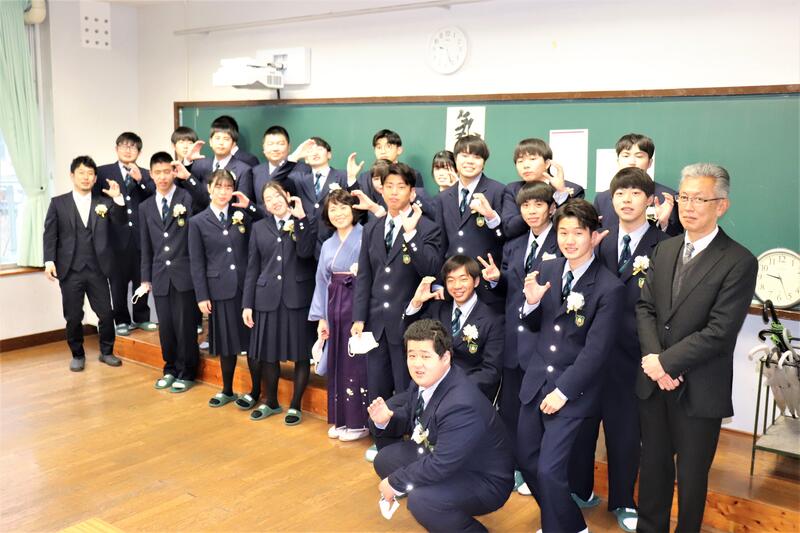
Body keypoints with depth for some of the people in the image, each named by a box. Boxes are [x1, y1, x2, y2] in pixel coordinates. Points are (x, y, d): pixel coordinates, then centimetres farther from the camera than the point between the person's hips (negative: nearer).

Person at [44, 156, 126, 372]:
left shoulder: (103, 202, 10)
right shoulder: (58, 203, 6)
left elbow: (120, 222, -4)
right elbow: (50, 234, 2)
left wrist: (118, 198, -18)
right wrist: (49, 261, -9)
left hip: (97, 270, 1)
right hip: (70, 271, -1)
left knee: (106, 314, 3)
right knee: (73, 317, 6)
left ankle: (107, 352, 22)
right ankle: (78, 355, 23)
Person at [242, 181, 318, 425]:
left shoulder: (307, 222, 3)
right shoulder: (259, 228, 11)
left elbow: (305, 252, -16)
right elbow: (252, 269, 9)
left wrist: (300, 217, -16)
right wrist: (247, 304, 4)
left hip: (298, 297, -2)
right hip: (268, 298, 3)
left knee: (300, 354, 3)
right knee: (269, 353, 10)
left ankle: (296, 405, 17)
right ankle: (271, 402, 28)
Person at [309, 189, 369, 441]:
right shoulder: (327, 245, 15)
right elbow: (323, 282, 15)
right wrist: (321, 317, 11)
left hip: (358, 305, -6)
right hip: (335, 307, 6)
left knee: (356, 362, -2)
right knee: (337, 362, 11)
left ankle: (359, 421, 11)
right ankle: (341, 419, 23)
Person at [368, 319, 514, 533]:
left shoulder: (461, 405, -34)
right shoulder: (424, 380, -7)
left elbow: (441, 466, -32)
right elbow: (409, 420, 10)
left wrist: (394, 483, -20)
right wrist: (385, 420, -13)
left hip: (483, 480, -9)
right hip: (443, 460, 9)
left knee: (421, 501, -31)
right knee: (385, 460, 7)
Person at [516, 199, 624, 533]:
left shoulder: (610, 288, -14)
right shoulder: (547, 270, 2)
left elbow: (596, 351, -15)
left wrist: (563, 391, -16)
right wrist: (532, 301, -12)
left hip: (573, 388, -6)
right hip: (536, 380, 6)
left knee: (549, 470, -9)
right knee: (526, 459, 13)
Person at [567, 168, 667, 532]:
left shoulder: (663, 246, -7)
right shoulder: (601, 241, 6)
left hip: (631, 352, -3)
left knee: (625, 428, 12)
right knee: (581, 421, 14)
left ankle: (622, 501, 32)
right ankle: (580, 491, 35)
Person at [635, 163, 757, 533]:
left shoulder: (739, 262, -12)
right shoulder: (664, 250, 7)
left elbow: (720, 332, -18)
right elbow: (644, 307, 4)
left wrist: (666, 361, -17)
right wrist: (652, 358, -12)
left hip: (699, 390, -5)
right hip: (654, 381, 5)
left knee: (691, 475, 12)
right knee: (653, 465, 18)